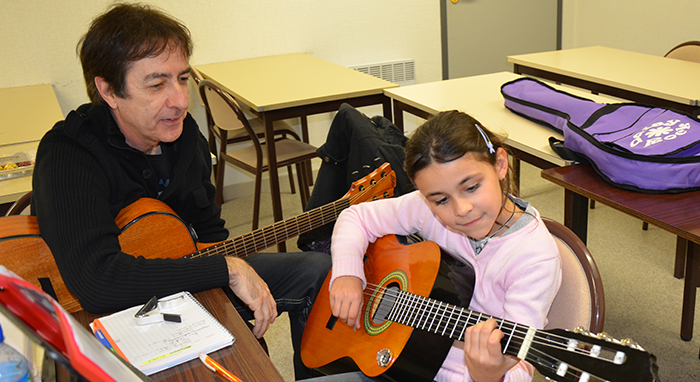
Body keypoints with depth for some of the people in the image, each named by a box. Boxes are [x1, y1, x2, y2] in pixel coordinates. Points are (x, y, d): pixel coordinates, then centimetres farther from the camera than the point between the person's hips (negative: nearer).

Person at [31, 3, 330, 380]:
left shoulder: (183, 130, -4)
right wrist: (227, 269, -35)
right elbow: (95, 282, -41)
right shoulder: (66, 156, -28)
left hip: (186, 275, 7)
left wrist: (244, 279, -8)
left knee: (317, 271, 5)